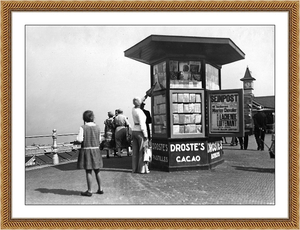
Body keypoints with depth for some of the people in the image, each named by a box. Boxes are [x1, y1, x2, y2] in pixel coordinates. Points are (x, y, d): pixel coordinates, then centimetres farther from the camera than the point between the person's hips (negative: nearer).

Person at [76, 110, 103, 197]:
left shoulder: (83, 128, -10)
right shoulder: (97, 127, 2)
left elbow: (79, 139, -17)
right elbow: (99, 140, 7)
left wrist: (77, 138, 4)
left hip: (86, 150, -4)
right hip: (96, 150, 4)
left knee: (88, 171, 2)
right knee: (97, 171, 16)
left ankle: (89, 191, 8)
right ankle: (100, 189, 22)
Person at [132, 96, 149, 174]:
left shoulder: (133, 109, 6)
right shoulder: (140, 112, -17)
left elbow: (138, 104, 30)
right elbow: (142, 125, -20)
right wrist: (146, 136, -17)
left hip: (134, 131, 8)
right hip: (140, 132, -8)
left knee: (135, 151, 9)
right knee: (143, 151, -1)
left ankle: (135, 168, 13)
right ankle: (142, 169, 2)